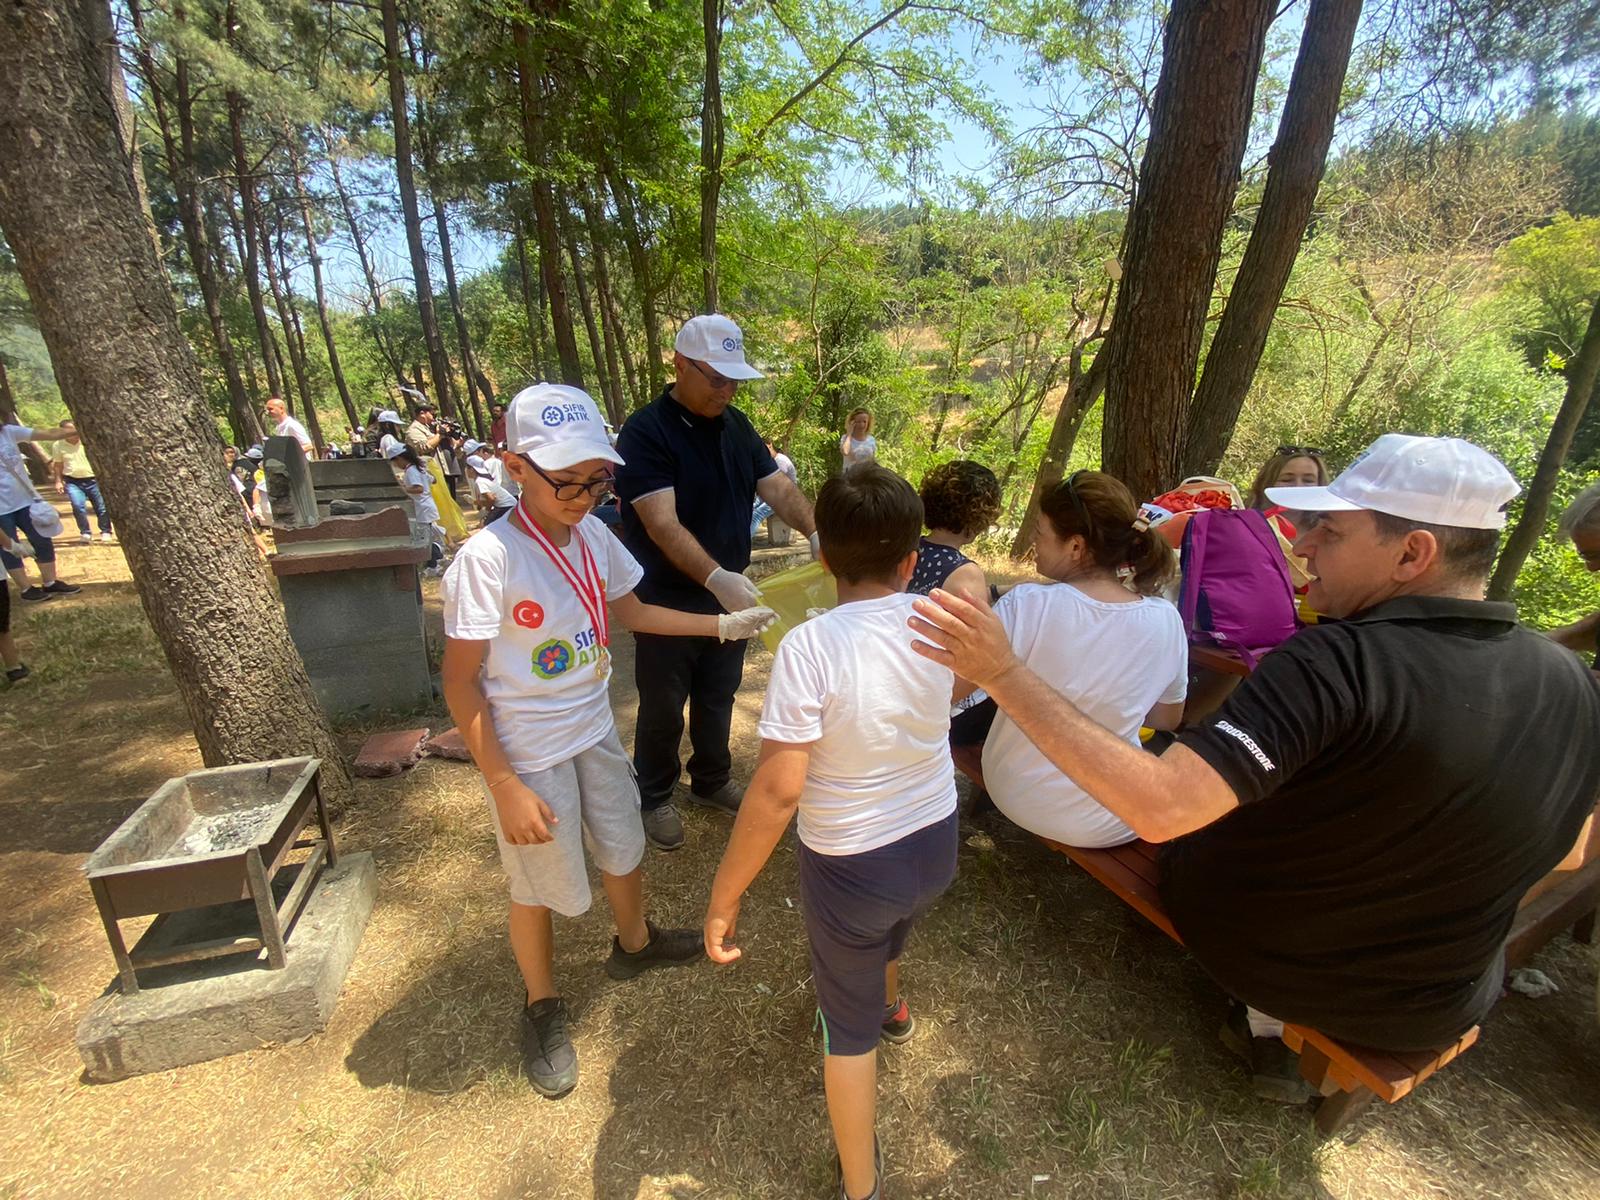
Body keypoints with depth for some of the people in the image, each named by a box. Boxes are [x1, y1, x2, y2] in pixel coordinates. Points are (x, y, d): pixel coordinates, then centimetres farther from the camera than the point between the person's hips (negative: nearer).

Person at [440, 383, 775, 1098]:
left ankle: (634, 944, 54)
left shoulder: (592, 537, -7)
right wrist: (505, 786, -20)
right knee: (540, 885, 15)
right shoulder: (488, 557, -25)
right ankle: (542, 1006, 44)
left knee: (622, 847, 24)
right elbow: (461, 683, -20)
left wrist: (723, 624, 2)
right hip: (529, 755, -6)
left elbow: (633, 612, 9)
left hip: (595, 733, 6)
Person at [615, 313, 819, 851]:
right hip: (666, 600, -6)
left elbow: (778, 488, 1)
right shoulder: (645, 432, -18)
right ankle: (656, 797, 33)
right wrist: (715, 577, -42)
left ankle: (711, 782, 41)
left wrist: (818, 532, -17)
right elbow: (662, 524, -28)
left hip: (728, 594, 6)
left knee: (718, 697, 20)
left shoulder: (736, 424, 3)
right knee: (663, 707, 11)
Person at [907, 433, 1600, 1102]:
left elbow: (1159, 808, -40)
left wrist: (1004, 673, -39)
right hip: (1426, 1017, 3)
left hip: (1242, 945, -3)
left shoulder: (1338, 662, -32)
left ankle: (1266, 1021, 36)